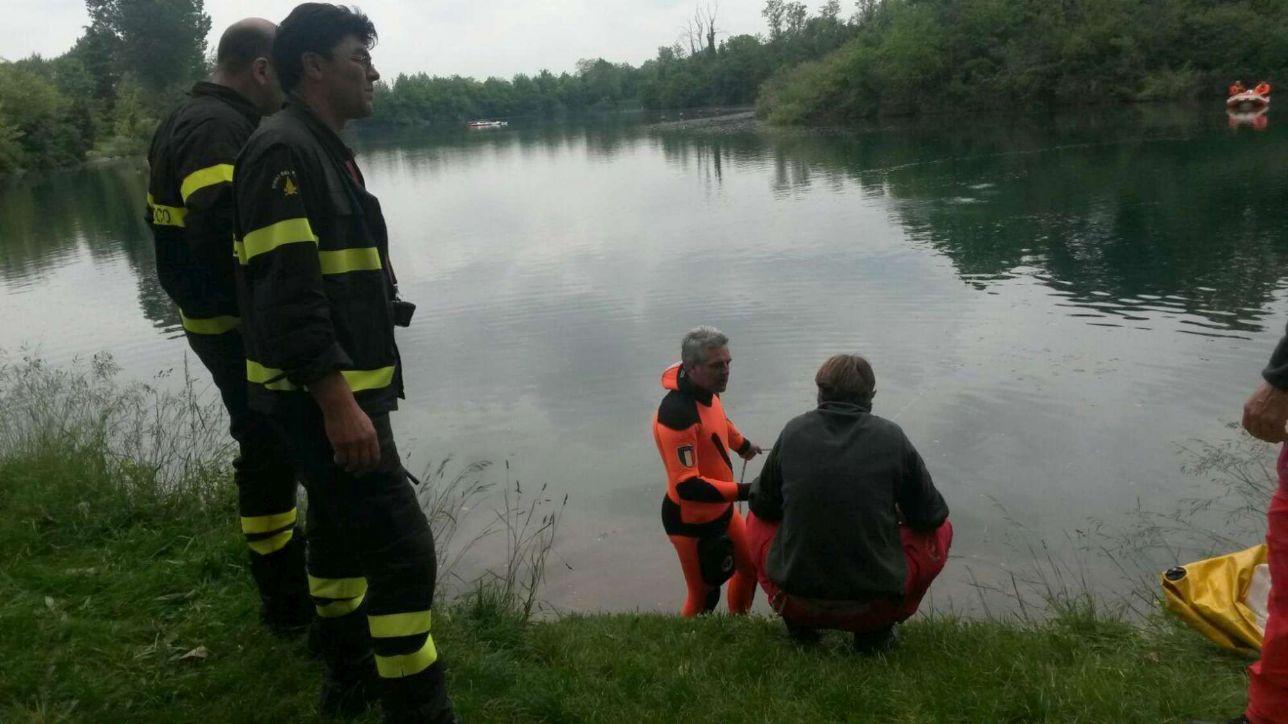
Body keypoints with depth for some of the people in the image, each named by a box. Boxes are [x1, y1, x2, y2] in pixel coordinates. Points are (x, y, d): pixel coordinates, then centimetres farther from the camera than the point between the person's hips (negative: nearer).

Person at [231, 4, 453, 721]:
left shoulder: (323, 150, 17)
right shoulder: (283, 151, -15)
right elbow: (285, 291, -24)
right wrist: (338, 402, -26)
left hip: (342, 391, 11)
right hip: (322, 397, -11)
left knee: (344, 530, 20)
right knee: (403, 548, -10)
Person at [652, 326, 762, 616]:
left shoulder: (705, 389, -5)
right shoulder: (677, 415, -33)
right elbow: (687, 486, -33)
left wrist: (743, 444, 36)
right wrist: (744, 491, -34)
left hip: (721, 509, 9)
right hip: (691, 522, -9)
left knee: (749, 567, 24)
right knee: (703, 596, 5)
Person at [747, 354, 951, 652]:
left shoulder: (794, 431, -3)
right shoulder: (891, 437, -6)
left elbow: (763, 504, 8)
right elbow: (930, 516, 3)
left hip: (796, 601, 2)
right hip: (875, 603, -1)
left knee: (757, 521, 28)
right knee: (941, 529, 22)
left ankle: (800, 627, 22)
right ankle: (876, 634, 17)